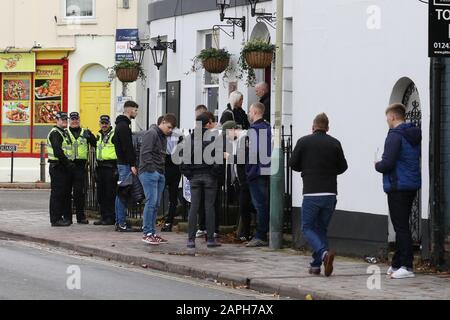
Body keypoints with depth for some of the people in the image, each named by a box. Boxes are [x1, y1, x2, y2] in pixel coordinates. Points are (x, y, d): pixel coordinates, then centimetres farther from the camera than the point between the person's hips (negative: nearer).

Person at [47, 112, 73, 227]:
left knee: (66, 192, 13)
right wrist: (67, 162, -19)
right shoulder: (55, 133, -11)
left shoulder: (64, 133, 20)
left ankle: (66, 217, 19)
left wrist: (69, 162, 13)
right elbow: (57, 151, -21)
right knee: (57, 193, -8)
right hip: (57, 167, -10)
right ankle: (56, 219, -7)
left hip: (64, 167, 10)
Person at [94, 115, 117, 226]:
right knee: (101, 194, 9)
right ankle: (104, 217, 16)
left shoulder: (114, 135, -8)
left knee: (110, 194, -7)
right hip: (100, 166, 8)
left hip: (110, 167, -8)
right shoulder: (99, 136, 18)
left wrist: (117, 168, -16)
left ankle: (111, 218, -4)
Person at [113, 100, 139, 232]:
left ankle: (119, 222, 16)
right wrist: (132, 164, -20)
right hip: (125, 164, -11)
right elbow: (127, 147, -20)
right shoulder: (124, 126, -14)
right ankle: (121, 223, -10)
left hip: (121, 163, 11)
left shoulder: (121, 125, 19)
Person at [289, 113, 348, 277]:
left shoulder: (304, 142, -2)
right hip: (330, 193, 3)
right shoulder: (335, 144, 4)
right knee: (322, 228, 15)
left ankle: (324, 252, -19)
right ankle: (316, 265, 11)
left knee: (307, 228, 6)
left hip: (311, 193, -3)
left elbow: (293, 164, 3)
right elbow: (342, 167, 8)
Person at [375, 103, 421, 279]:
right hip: (412, 185, 9)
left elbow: (387, 163, -22)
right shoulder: (415, 135, 13)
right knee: (402, 226, 15)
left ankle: (406, 266, -8)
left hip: (397, 187, -9)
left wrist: (377, 165, 1)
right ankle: (397, 264, 21)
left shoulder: (395, 135, -14)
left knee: (401, 227, -7)